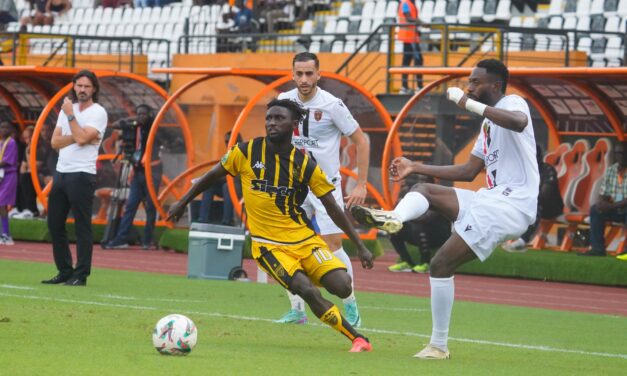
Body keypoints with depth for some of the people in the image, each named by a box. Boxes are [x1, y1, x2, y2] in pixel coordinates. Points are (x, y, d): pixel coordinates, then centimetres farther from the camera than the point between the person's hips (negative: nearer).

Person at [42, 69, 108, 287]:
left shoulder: (98, 112, -4)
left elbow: (81, 138, -19)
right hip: (61, 173, 7)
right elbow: (55, 142, 5)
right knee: (54, 224, 8)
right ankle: (65, 272, 16)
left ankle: (81, 275, -5)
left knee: (82, 226, -6)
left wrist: (70, 115, -11)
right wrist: (79, 137, -8)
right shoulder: (67, 109, 15)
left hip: (82, 175, -7)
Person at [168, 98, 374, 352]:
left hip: (305, 238, 2)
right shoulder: (246, 152, -3)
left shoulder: (305, 165, -1)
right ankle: (357, 338, -12)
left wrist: (360, 246, 0)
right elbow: (212, 176, 13)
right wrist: (182, 203, 19)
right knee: (307, 290, -25)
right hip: (268, 244, -2)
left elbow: (332, 208, 3)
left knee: (342, 287, -19)